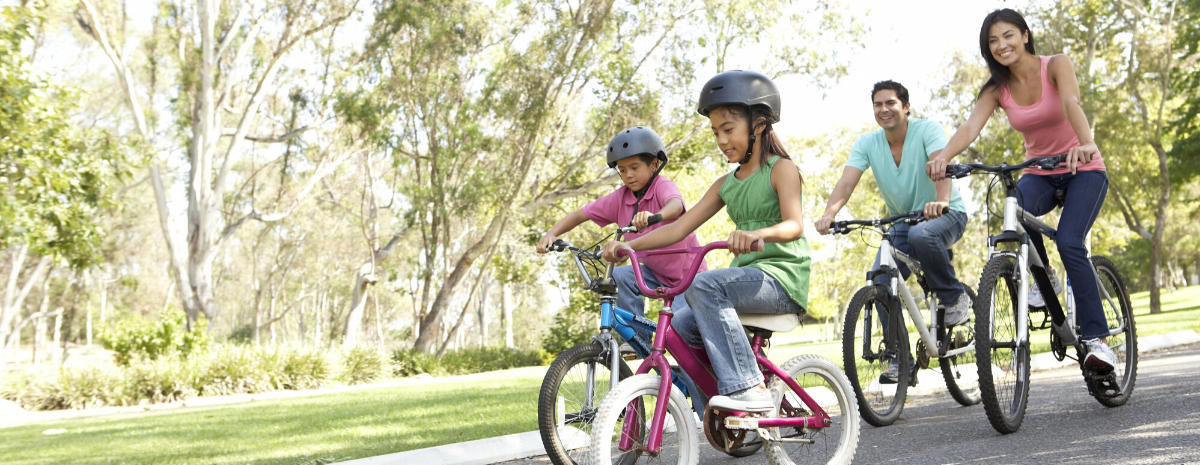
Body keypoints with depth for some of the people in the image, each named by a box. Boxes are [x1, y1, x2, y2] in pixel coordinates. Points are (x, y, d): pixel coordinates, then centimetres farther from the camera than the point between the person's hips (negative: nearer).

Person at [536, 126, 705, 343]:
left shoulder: (662, 186, -20)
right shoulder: (620, 198, -5)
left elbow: (676, 205, -44)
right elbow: (579, 215, -3)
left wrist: (655, 216, -68)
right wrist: (552, 234, -21)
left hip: (688, 275, -5)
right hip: (656, 273, 5)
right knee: (620, 275, -21)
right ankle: (637, 338, -9)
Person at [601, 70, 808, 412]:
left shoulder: (781, 169, -3)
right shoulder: (726, 185, 17)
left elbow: (794, 224, -21)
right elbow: (678, 228, 11)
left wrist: (757, 234, -43)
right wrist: (628, 245, -4)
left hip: (782, 277, -7)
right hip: (747, 276, 7)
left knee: (703, 285, -31)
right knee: (681, 326, -12)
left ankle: (750, 389, -32)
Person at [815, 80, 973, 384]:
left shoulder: (928, 130, -15)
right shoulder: (866, 144, -4)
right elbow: (847, 180, -18)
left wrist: (941, 200, -54)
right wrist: (829, 213, -39)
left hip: (946, 214, -4)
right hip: (901, 222, 4)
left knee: (921, 235, -39)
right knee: (881, 281, -17)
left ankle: (955, 297, -14)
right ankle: (900, 360, -4)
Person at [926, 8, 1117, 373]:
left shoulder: (1056, 65, -12)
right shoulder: (997, 90, -4)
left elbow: (1071, 103, -33)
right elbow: (971, 127, -21)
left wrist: (1086, 143, -53)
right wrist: (944, 156, -43)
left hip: (1084, 170, -3)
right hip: (1040, 174, 3)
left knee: (1069, 242, -26)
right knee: (1016, 211, -33)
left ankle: (1097, 338, -18)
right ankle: (1044, 279, -7)